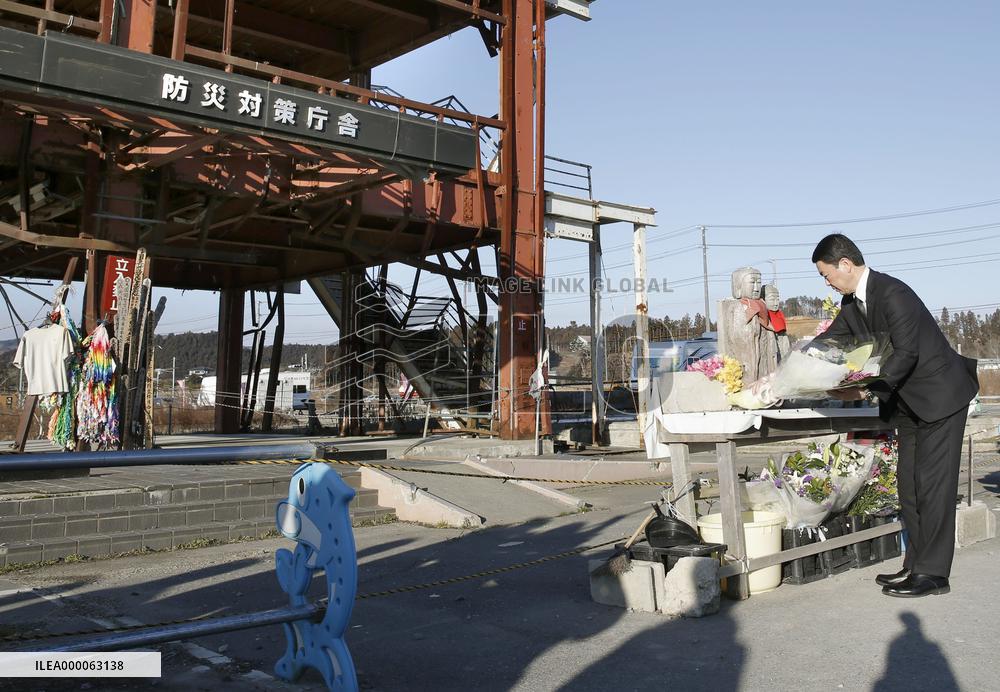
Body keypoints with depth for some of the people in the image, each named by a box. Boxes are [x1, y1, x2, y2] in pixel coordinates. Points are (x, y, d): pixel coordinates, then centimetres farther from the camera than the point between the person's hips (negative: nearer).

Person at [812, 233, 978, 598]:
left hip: (941, 394, -9)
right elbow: (831, 339, 14)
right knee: (909, 482, 9)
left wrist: (867, 391, -24)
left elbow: (905, 353, -26)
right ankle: (915, 564, 15)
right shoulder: (851, 303, 5)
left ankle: (933, 572, -3)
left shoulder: (893, 294, -23)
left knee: (932, 481, -8)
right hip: (909, 402, 9)